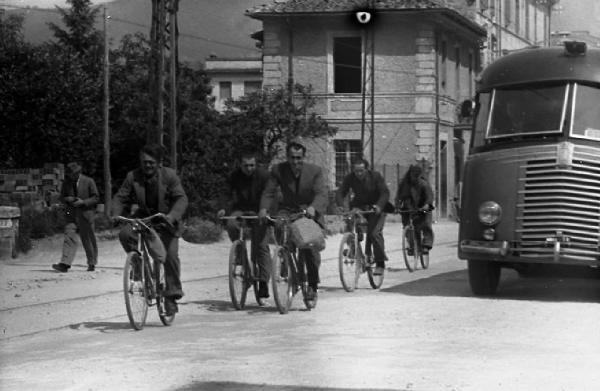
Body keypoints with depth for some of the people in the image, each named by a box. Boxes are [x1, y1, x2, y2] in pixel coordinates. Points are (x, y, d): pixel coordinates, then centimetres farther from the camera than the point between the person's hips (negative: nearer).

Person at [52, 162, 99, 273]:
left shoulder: (88, 182, -2)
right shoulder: (66, 183, 7)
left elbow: (95, 198, 0)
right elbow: (62, 198, 15)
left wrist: (83, 202, -15)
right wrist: (67, 199, -8)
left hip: (85, 214, -2)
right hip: (71, 214, 2)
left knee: (88, 240, 6)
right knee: (69, 237, -13)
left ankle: (92, 264, 22)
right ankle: (65, 264, -20)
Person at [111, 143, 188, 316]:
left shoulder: (169, 175, -10)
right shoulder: (132, 177, -4)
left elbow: (181, 199, -16)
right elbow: (120, 198, -1)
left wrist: (172, 216, -35)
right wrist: (115, 214, -22)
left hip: (166, 220, -2)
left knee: (171, 256, -13)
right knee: (125, 234, -28)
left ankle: (172, 296, 1)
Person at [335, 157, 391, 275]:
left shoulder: (375, 176, -16)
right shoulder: (350, 178, -9)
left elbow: (385, 192, -20)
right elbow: (340, 192, -13)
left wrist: (379, 205, -38)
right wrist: (340, 204, -34)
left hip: (376, 207, -5)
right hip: (359, 206, 5)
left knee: (375, 233, -17)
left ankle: (380, 264, -11)